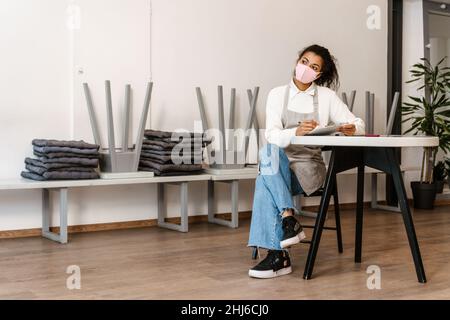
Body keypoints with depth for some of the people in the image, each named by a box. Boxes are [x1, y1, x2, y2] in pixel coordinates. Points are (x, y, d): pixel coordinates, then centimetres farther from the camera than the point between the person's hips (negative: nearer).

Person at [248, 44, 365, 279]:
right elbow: (271, 135, -8)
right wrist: (296, 133, -29)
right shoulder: (277, 94, 5)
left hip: (310, 166, -1)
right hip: (278, 167, 1)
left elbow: (358, 124, 4)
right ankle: (289, 219, -33)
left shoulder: (327, 96, 5)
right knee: (269, 151, -36)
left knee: (265, 182, -33)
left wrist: (352, 129, -22)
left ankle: (277, 253, -29)